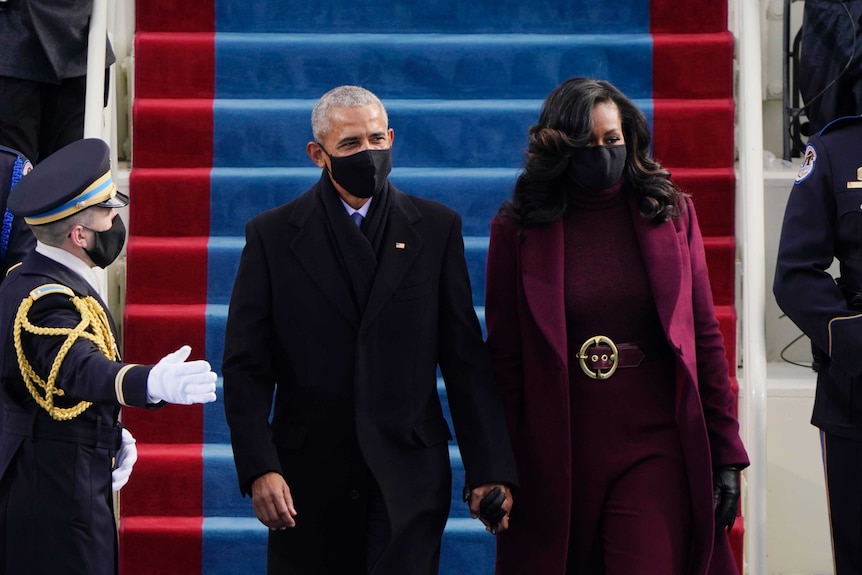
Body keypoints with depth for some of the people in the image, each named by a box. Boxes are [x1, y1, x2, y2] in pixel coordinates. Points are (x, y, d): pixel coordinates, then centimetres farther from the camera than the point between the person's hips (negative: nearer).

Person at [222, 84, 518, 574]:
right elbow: (246, 367, 1)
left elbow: (467, 361, 5)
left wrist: (490, 470, -1)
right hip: (308, 482, 0)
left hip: (409, 475, 0)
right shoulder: (272, 236, 4)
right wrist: (259, 469, -11)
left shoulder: (437, 228, 6)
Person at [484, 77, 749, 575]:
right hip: (557, 457, 0)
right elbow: (504, 357, 2)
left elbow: (706, 338, 6)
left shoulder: (671, 214, 6)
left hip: (656, 448, 0)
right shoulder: (519, 230, 2)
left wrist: (726, 453, 2)